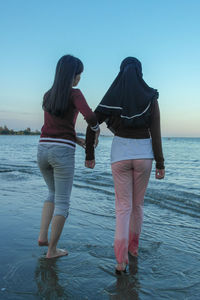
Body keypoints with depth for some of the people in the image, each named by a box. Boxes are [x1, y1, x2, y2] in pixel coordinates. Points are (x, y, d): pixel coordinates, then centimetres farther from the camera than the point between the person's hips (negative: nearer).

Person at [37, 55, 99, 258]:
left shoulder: (48, 96, 15)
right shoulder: (75, 94, -5)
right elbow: (90, 117, -20)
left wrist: (76, 140, 21)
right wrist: (96, 131, 2)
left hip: (43, 150, 6)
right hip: (63, 152, -6)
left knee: (54, 193, 27)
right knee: (62, 202, 8)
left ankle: (43, 235, 15)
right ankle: (52, 249, 14)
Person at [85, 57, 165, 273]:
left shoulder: (111, 97, 0)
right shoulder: (151, 97, -2)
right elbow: (155, 132, -7)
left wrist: (89, 155, 8)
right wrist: (160, 164, -2)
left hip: (120, 154, 0)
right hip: (143, 154, 1)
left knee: (123, 206, 5)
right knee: (137, 203, 19)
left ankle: (121, 259, -9)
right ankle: (133, 246, 34)